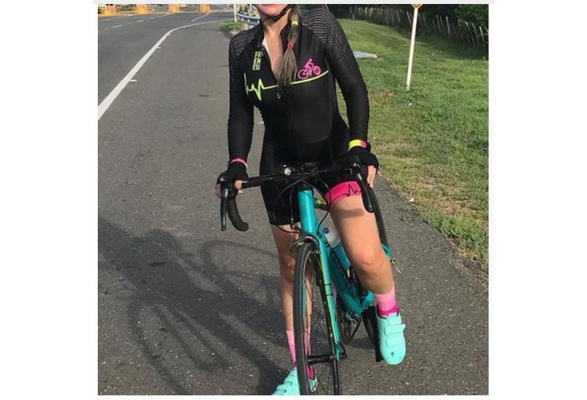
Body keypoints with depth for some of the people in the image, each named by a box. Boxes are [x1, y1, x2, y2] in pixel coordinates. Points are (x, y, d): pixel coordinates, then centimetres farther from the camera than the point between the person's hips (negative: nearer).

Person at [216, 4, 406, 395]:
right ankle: (301, 370, 28)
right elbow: (241, 113, 5)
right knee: (292, 265, 10)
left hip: (335, 153, -3)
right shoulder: (242, 47, 0)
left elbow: (355, 88, -9)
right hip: (280, 164, 3)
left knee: (365, 256, -19)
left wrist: (359, 146, -21)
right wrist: (237, 164, -10)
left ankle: (389, 314, 18)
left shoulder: (321, 24, -9)